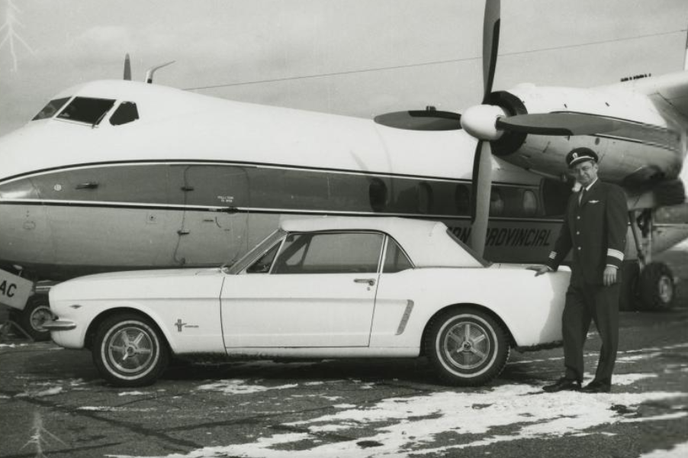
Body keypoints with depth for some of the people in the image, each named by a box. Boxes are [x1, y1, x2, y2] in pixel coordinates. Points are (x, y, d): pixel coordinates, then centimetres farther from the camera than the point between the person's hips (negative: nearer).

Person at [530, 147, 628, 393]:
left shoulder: (611, 193, -2)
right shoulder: (574, 199, 20)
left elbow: (618, 231, -12)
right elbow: (566, 235, 26)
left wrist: (612, 263, -22)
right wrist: (551, 264, 21)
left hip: (604, 274, -7)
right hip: (579, 276, 7)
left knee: (607, 328, 0)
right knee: (571, 324, 5)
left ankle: (603, 381, 6)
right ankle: (572, 377, 12)